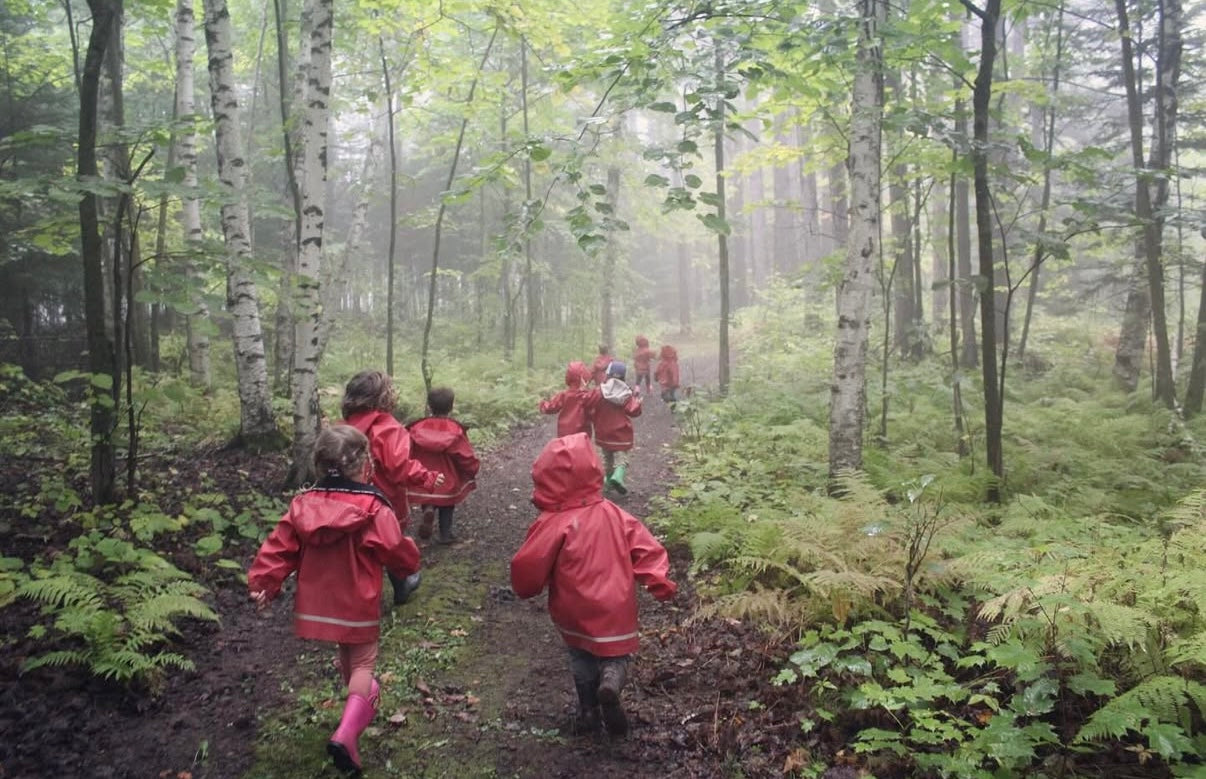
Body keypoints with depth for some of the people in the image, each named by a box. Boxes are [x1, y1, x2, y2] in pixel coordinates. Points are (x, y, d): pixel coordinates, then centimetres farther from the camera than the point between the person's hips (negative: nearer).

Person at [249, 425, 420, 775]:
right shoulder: (373, 509, -19)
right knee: (362, 663, 7)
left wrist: (262, 583, 2)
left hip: (317, 603, 5)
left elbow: (280, 547, -4)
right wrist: (410, 561, 11)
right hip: (357, 605, -5)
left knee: (345, 656, 27)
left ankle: (363, 697, 49)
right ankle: (347, 732, -11)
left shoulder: (303, 504, -5)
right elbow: (398, 553, -10)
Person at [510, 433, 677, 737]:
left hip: (576, 613, -1)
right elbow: (647, 547, -6)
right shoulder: (613, 514, -4)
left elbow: (528, 568, -14)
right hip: (615, 610, 2)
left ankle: (589, 710, 25)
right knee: (614, 652, 20)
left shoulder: (553, 524, -17)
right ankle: (612, 678, -10)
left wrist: (525, 588, 6)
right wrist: (659, 580, -4)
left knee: (581, 656, 24)